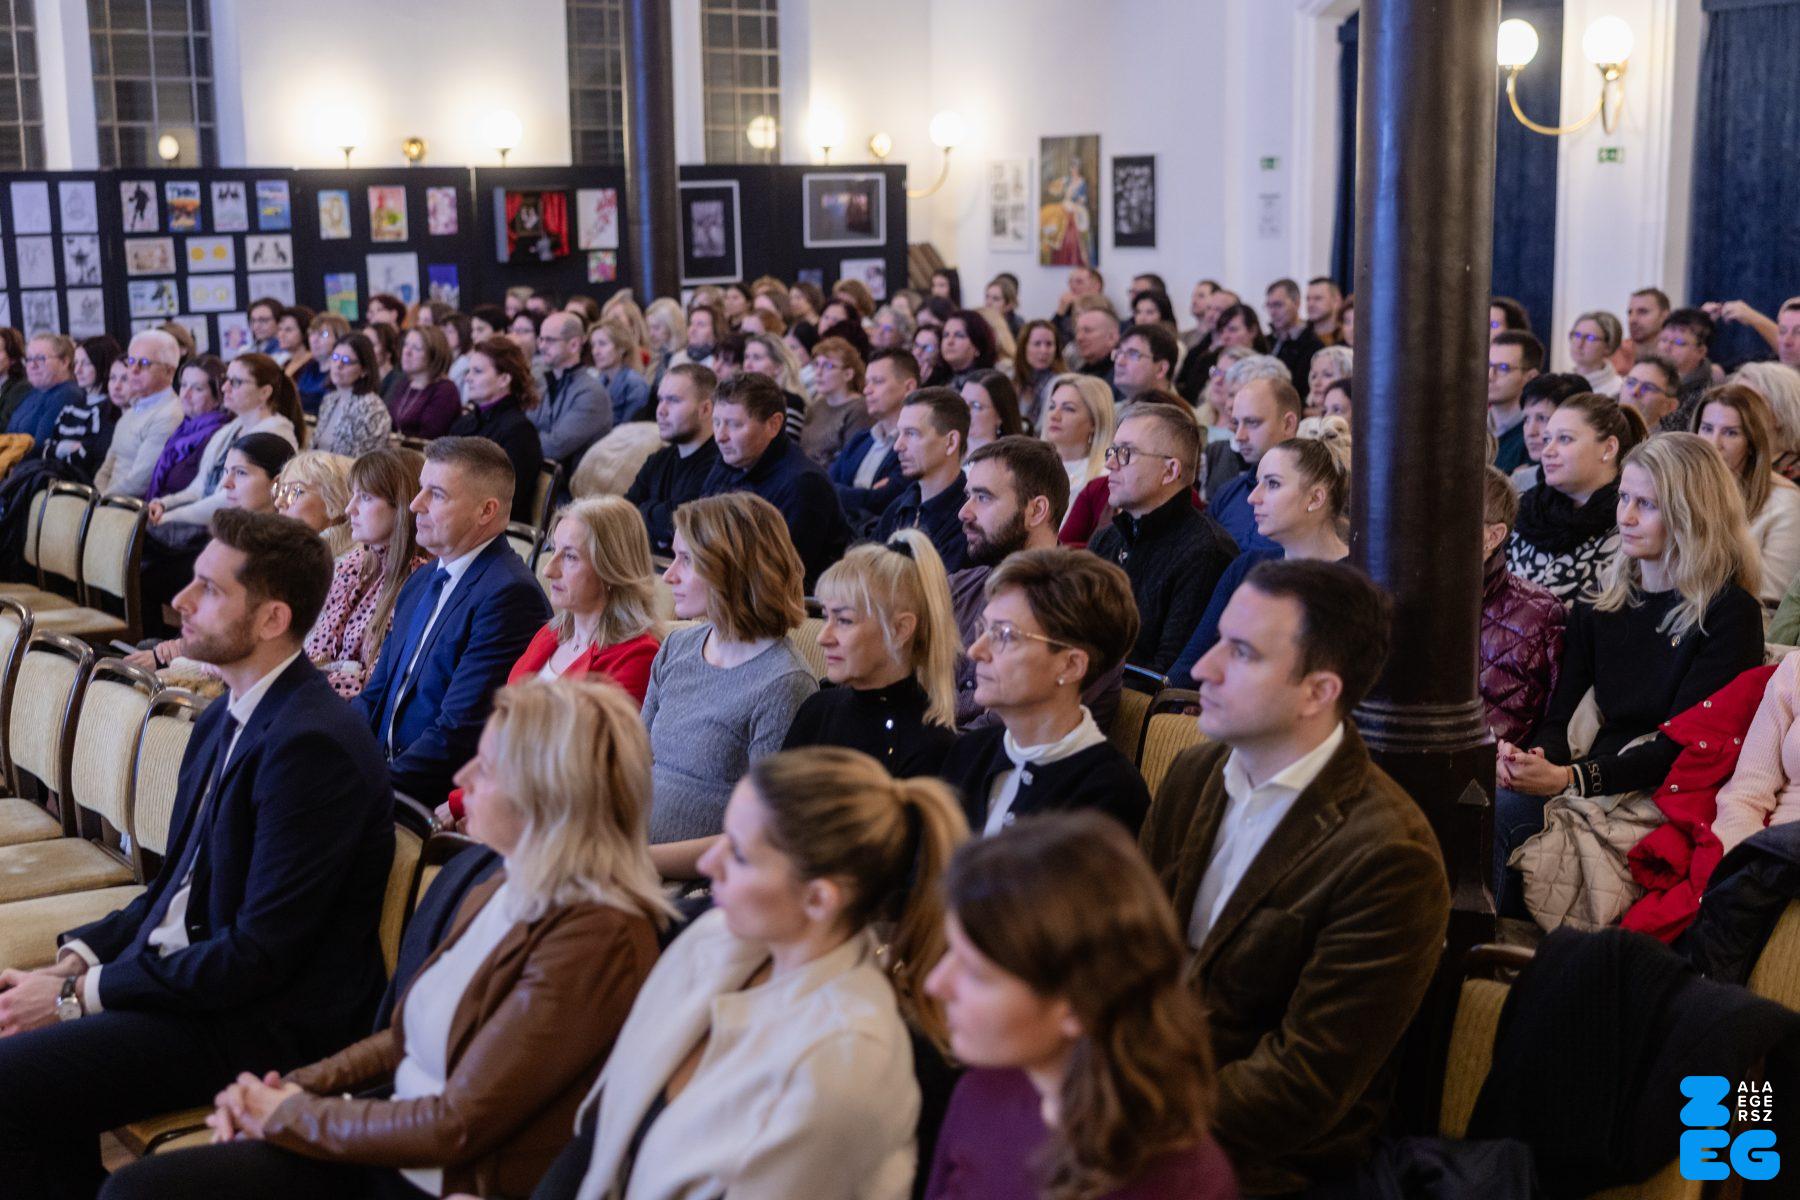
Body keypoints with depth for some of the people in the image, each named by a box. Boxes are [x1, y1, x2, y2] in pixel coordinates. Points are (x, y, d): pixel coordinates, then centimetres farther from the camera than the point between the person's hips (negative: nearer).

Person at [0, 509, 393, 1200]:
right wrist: (76, 959, 0)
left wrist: (78, 993, -15)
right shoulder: (227, 719, 9)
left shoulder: (314, 745, -22)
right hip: (182, 976, 9)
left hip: (265, 1026, -9)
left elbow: (260, 955, -22)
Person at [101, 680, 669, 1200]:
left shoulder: (597, 942, -22)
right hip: (391, 1142, 8)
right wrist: (296, 1086, 2)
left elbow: (455, 1128, -20)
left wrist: (291, 1114, -8)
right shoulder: (504, 890, 7)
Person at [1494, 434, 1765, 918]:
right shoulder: (1601, 602, 14)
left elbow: (1680, 746, -14)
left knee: (1507, 811, -28)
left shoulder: (1730, 611, -5)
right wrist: (1535, 757, -18)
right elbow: (1561, 717, 7)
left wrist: (1568, 778, -27)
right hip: (1604, 778, 5)